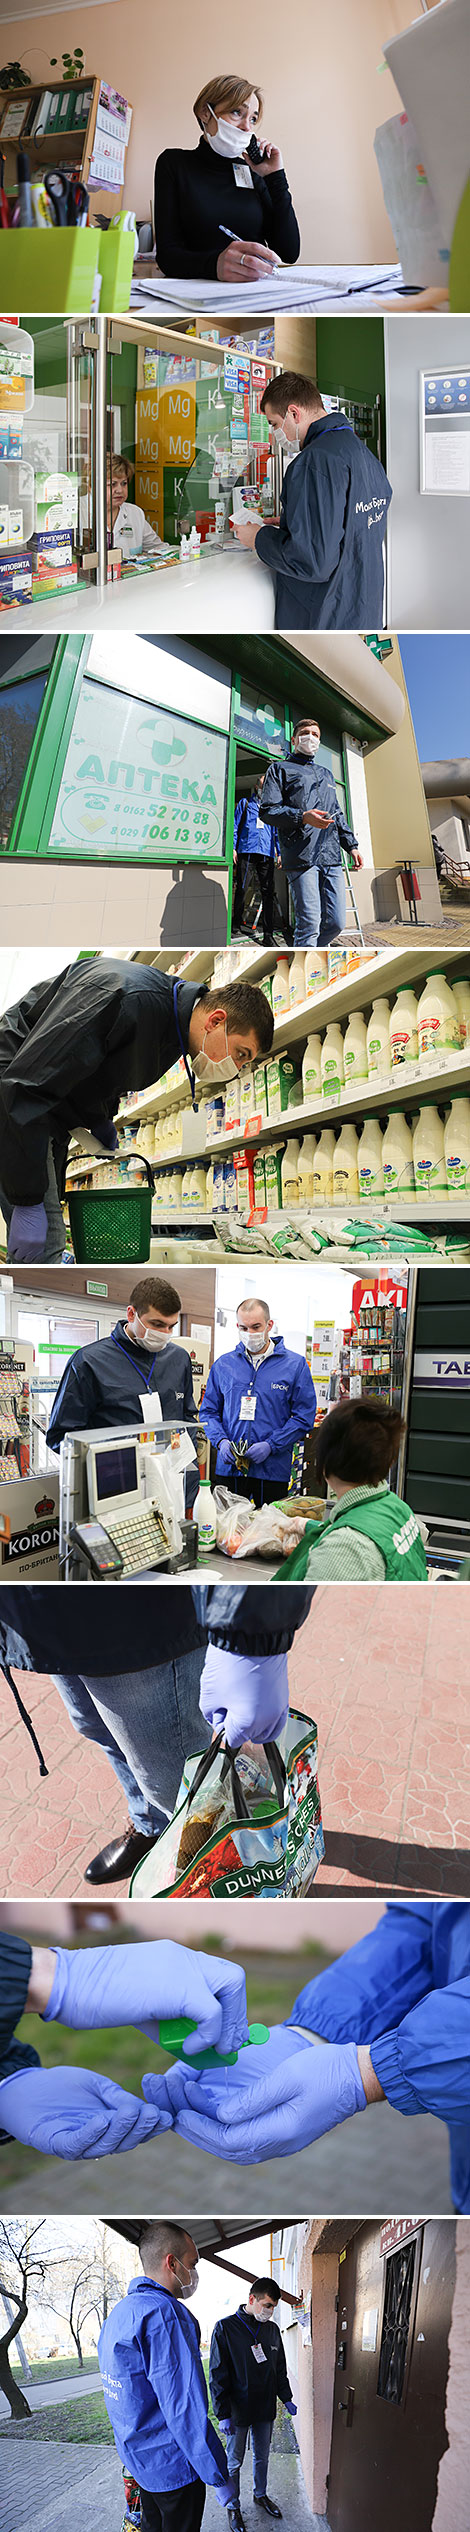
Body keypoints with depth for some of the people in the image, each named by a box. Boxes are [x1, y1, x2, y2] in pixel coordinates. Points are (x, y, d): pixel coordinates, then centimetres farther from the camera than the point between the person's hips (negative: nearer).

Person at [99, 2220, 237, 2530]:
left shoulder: (117, 2314, 8)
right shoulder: (163, 2313, -24)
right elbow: (186, 2410, -27)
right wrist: (219, 2478, -21)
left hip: (139, 2458, 9)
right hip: (175, 2466, -9)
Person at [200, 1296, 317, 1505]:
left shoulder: (295, 1365, 1)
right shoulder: (223, 1365, 10)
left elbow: (304, 1417, -3)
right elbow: (209, 1412, 13)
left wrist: (271, 1445, -14)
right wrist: (221, 1441, -7)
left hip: (273, 1471, -2)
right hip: (228, 1468, 2)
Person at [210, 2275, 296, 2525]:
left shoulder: (272, 2330, 3)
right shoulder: (226, 2328, -14)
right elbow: (217, 2375, -13)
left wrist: (286, 2398, 12)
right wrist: (223, 2413, -16)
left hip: (265, 2409, 5)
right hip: (238, 2410, -5)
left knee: (262, 2457, 18)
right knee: (234, 2462, 7)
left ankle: (260, 2495, 37)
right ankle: (233, 2507, 22)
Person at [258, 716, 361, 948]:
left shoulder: (326, 774, 29)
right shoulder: (280, 769, 9)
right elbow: (267, 810, -2)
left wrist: (351, 846, 20)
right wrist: (303, 817, -17)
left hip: (332, 857, 6)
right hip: (301, 857, -6)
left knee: (335, 922, 0)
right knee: (310, 924, -13)